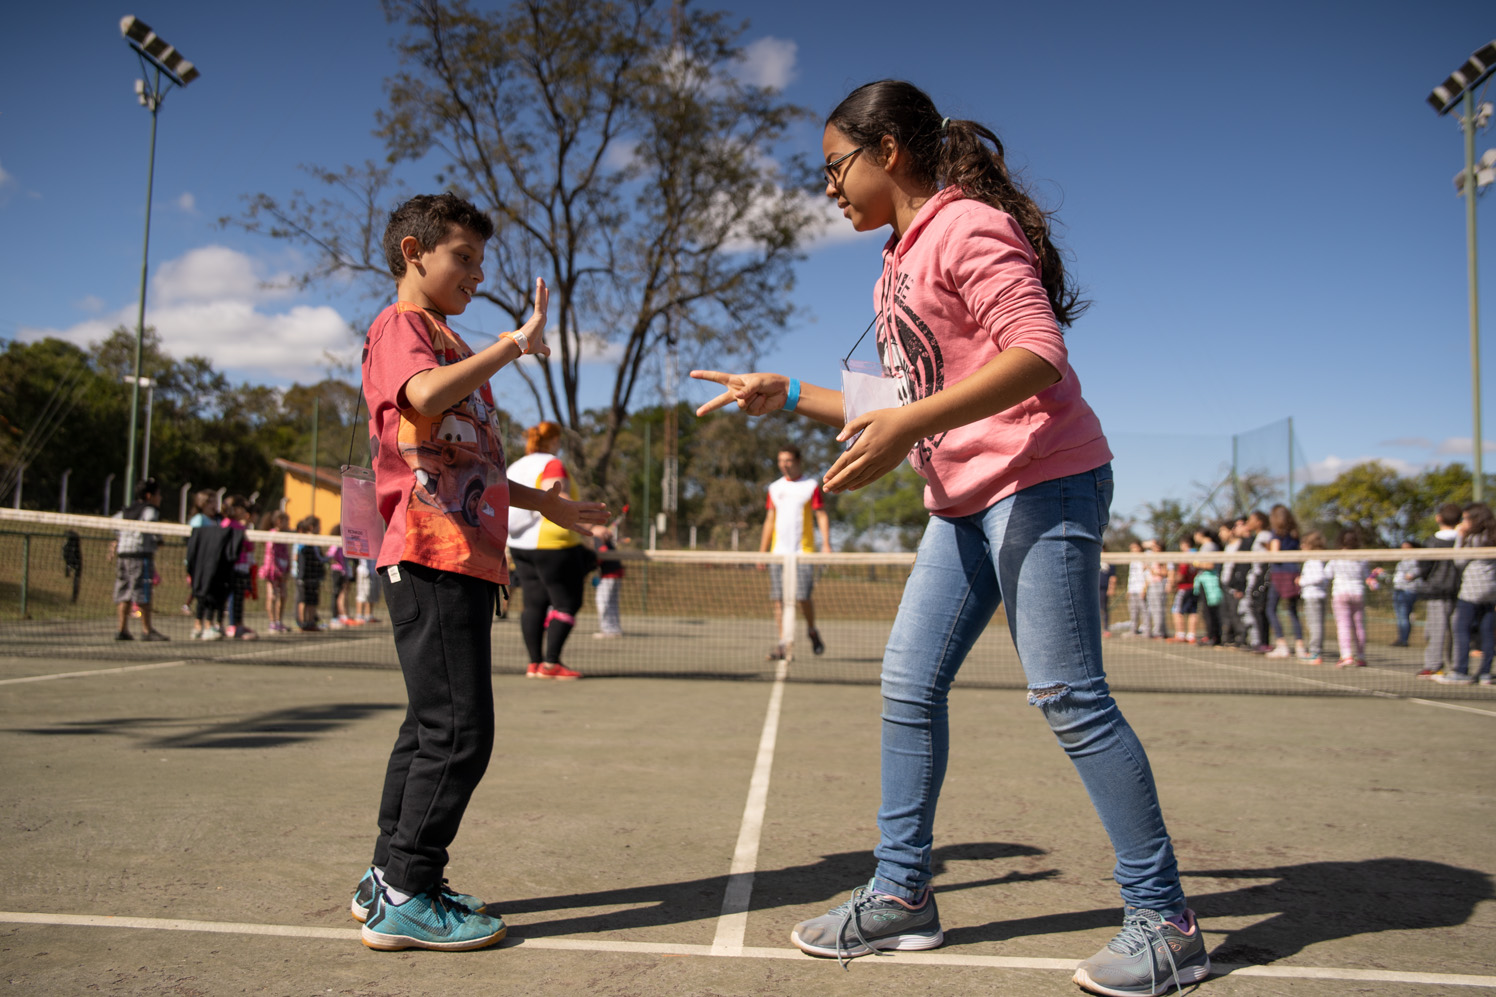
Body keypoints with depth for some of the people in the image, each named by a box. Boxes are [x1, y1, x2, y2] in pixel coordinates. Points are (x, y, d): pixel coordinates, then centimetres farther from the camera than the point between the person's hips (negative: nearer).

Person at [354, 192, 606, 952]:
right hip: (432, 558, -10)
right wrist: (517, 344, -20)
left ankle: (387, 880, 23)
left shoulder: (446, 343, 26)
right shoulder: (399, 326, -3)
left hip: (464, 559, 10)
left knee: (431, 727, 13)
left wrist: (547, 503, 29)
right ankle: (406, 898, -1)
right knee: (457, 731, -10)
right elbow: (425, 395, -27)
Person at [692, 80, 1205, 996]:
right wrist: (787, 396, 18)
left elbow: (1038, 353, -21)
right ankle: (901, 893, 18)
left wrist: (911, 426, -28)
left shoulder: (967, 225, -8)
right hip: (966, 501, 10)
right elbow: (899, 406, 22)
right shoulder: (902, 265, 21)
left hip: (1041, 482, -10)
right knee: (910, 684, 7)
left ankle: (1165, 921, 6)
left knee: (1069, 696, -8)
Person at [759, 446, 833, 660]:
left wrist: (826, 544, -11)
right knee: (778, 599, -2)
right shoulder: (775, 488, 15)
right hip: (778, 551, 4)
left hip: (803, 551, -4)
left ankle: (812, 630, 16)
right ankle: (781, 644, 1)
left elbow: (822, 516, 1)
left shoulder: (811, 485, 4)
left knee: (802, 596, -11)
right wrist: (762, 550, 14)